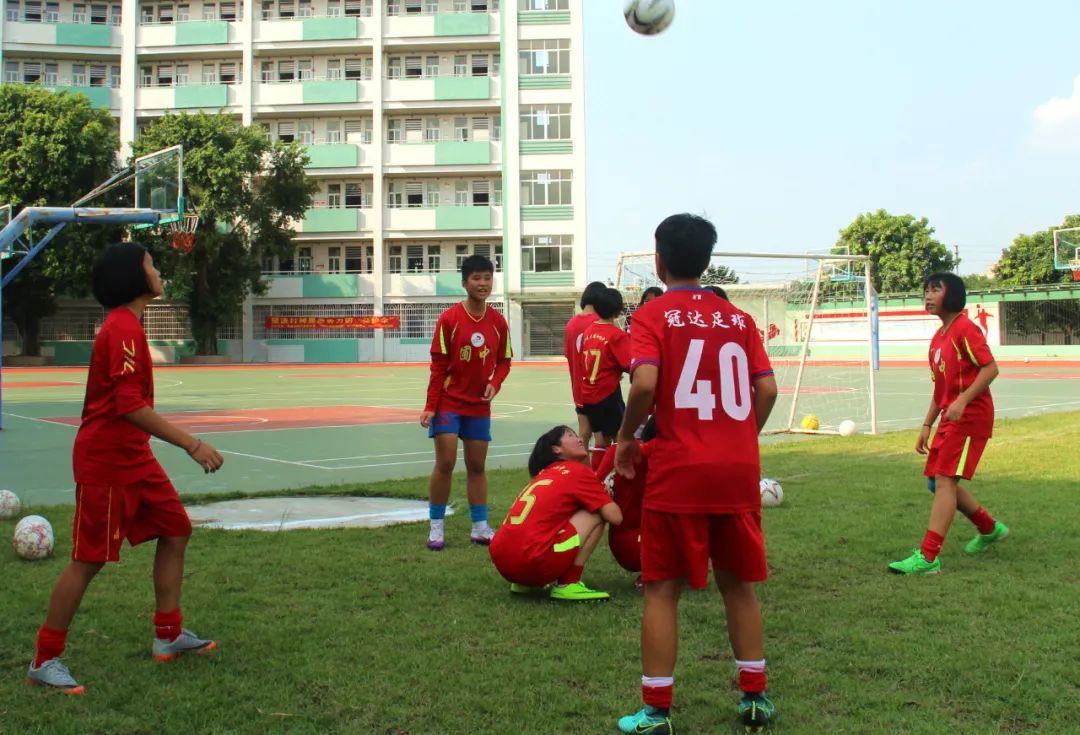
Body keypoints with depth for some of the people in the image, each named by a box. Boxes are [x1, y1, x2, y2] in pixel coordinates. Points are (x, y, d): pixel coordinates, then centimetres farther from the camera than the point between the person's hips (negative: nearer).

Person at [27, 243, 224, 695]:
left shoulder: (125, 325, 10)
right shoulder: (124, 328, -20)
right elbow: (129, 406, -27)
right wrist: (192, 445, -28)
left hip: (133, 459, 10)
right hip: (106, 463, -10)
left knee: (176, 531, 12)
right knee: (89, 560, -1)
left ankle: (169, 636, 21)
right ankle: (44, 661, 12)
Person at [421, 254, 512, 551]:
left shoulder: (498, 322, -2)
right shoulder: (449, 319, -11)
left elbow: (503, 361, 7)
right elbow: (438, 366, -10)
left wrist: (495, 383, -13)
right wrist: (430, 406, -12)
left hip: (479, 406, 3)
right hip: (449, 403, -3)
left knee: (477, 465, 8)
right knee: (445, 462, -6)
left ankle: (480, 527, 16)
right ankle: (436, 527, 6)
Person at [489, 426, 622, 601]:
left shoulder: (544, 473, 25)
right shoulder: (579, 471, 3)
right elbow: (615, 517, -3)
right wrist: (606, 494, 21)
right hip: (531, 561, -8)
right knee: (596, 516, 3)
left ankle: (524, 583, 18)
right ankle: (568, 585, -1)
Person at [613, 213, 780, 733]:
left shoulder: (653, 315, -3)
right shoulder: (738, 318, 10)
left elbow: (645, 383, -18)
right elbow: (767, 388, 3)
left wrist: (626, 438, -3)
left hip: (678, 474, -4)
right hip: (739, 472, 4)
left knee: (662, 589, 5)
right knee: (738, 584, 17)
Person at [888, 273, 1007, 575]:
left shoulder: (965, 329, -11)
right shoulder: (938, 338, 15)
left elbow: (990, 368, -19)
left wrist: (963, 400, -29)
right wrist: (927, 426, 17)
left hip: (970, 416, -10)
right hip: (949, 418, 10)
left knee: (945, 481, -15)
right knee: (938, 482, 14)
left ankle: (928, 558, -17)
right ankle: (990, 529, 34)